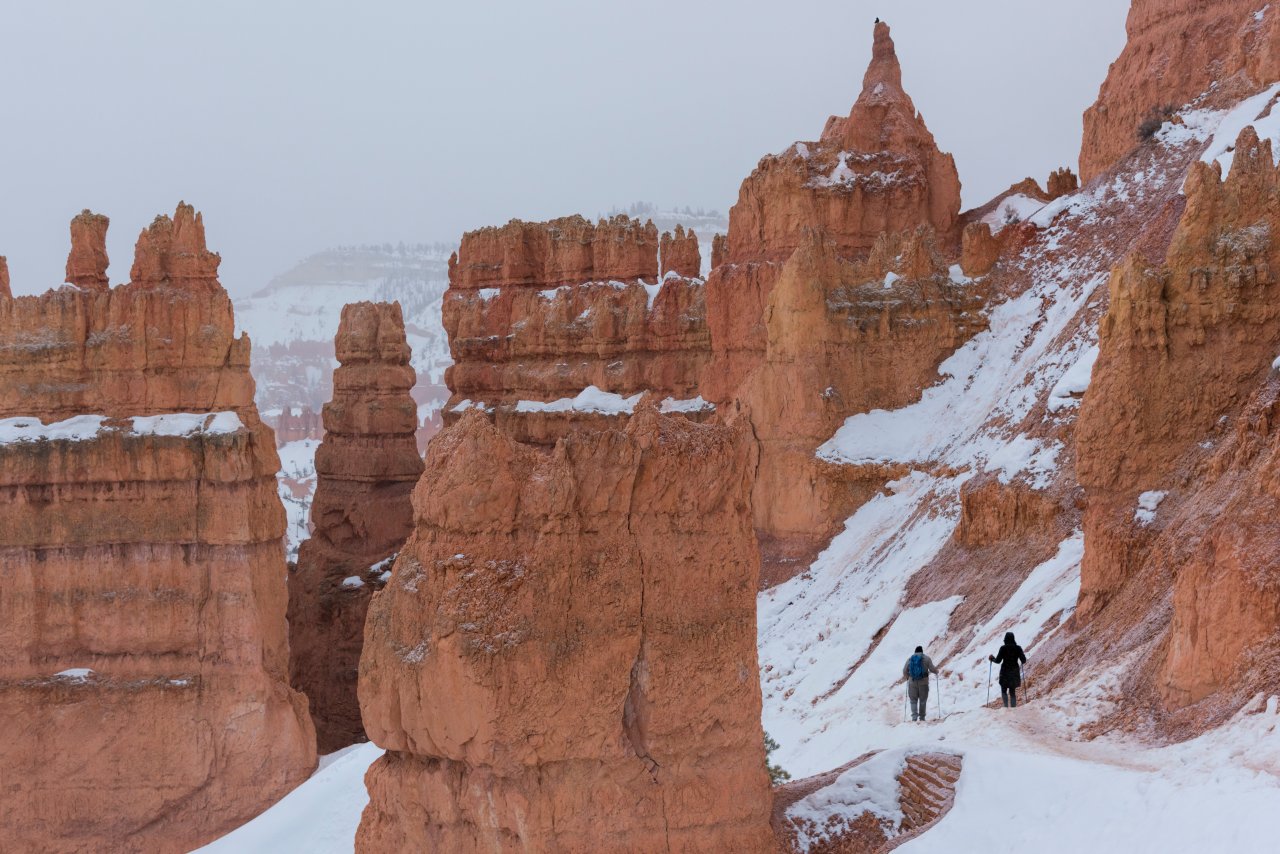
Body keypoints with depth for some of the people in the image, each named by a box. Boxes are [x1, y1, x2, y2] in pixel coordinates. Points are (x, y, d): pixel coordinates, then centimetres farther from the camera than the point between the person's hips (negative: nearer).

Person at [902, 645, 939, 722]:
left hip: (912, 682, 1)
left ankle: (914, 715, -13)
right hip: (923, 682, -1)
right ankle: (922, 717, 13)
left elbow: (905, 670, 5)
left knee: (913, 700, 6)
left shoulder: (910, 659, 6)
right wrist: (936, 671, 19)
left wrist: (906, 677, 25)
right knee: (923, 700, 11)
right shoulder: (926, 658, 0)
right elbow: (932, 669, -4)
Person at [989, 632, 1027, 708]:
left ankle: (1006, 706, -11)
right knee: (1013, 691, 12)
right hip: (1015, 672, 3)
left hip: (1005, 673, -3)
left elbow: (998, 661, -8)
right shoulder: (1018, 648, -3)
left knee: (1004, 691, 10)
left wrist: (992, 658, 12)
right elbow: (1023, 660, -1)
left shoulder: (1003, 648, -10)